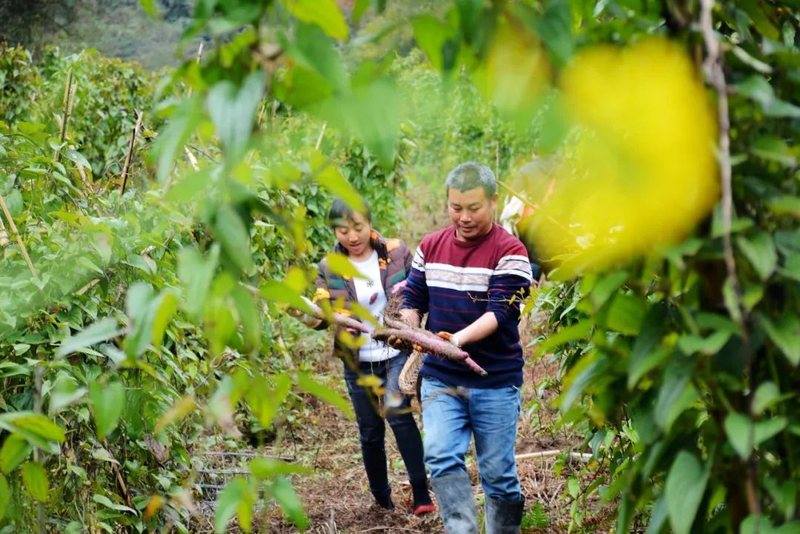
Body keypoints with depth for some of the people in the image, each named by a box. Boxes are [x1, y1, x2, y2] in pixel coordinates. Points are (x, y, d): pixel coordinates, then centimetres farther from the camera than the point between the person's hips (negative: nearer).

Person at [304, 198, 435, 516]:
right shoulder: (329, 268, -1)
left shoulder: (396, 253, -5)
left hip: (398, 353, -3)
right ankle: (382, 499, 28)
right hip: (358, 361, 3)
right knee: (370, 431, 11)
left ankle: (421, 493, -18)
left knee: (398, 413, -24)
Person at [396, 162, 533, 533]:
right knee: (442, 457, -17)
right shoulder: (430, 247, 7)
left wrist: (459, 338, -34)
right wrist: (408, 328, -12)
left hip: (495, 381, -3)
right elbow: (413, 299, 11)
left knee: (498, 473, 5)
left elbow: (501, 312, -18)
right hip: (440, 378, 3)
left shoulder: (509, 252, -8)